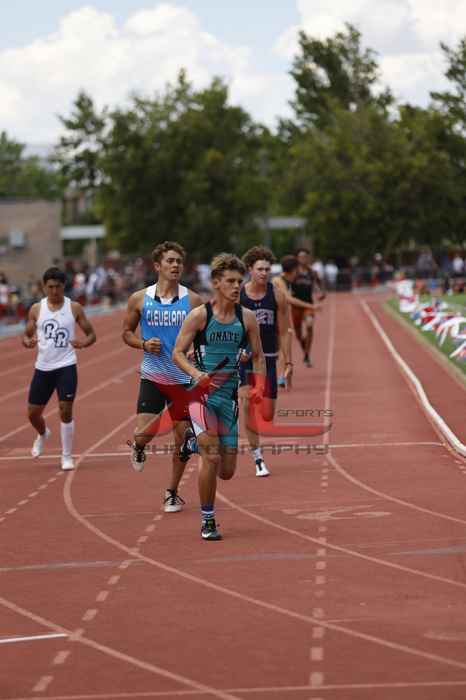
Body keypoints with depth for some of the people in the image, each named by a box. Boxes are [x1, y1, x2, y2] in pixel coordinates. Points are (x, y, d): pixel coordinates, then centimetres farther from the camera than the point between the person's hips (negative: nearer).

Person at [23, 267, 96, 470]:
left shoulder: (74, 308, -2)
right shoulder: (36, 309, 3)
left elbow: (91, 334, 3)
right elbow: (26, 335, 9)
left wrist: (83, 343, -20)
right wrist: (28, 341, -16)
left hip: (66, 366, -3)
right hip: (43, 367, 3)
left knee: (65, 410, -11)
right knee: (33, 412, 9)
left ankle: (67, 456, 2)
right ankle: (43, 434, 44)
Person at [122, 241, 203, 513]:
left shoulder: (193, 300, -2)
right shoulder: (140, 299, -1)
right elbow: (127, 332, 10)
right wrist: (143, 344, -10)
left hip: (184, 378, 1)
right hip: (152, 377, -1)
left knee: (183, 438, 5)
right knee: (144, 433, -14)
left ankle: (172, 493, 23)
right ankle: (139, 449, 25)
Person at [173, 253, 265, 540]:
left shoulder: (247, 317, 4)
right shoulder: (199, 316, -6)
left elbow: (258, 356, 13)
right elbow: (178, 353, -4)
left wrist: (259, 386, -4)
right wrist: (197, 374, -22)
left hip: (229, 397, 4)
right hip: (202, 394, -4)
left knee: (227, 471, 6)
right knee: (211, 456, -19)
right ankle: (207, 520, -2)